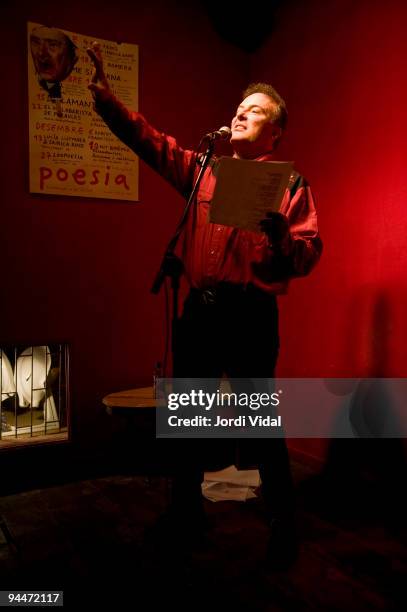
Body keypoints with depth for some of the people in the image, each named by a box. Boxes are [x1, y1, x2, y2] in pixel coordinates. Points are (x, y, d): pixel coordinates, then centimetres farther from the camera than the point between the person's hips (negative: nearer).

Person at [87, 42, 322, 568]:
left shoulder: (289, 183, 2)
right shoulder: (203, 169, 14)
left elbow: (308, 256, -5)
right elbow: (147, 138, 12)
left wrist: (280, 235, -24)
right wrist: (104, 94, 2)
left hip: (252, 314, -5)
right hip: (199, 309, 5)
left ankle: (282, 526, 25)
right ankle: (185, 510, 38)